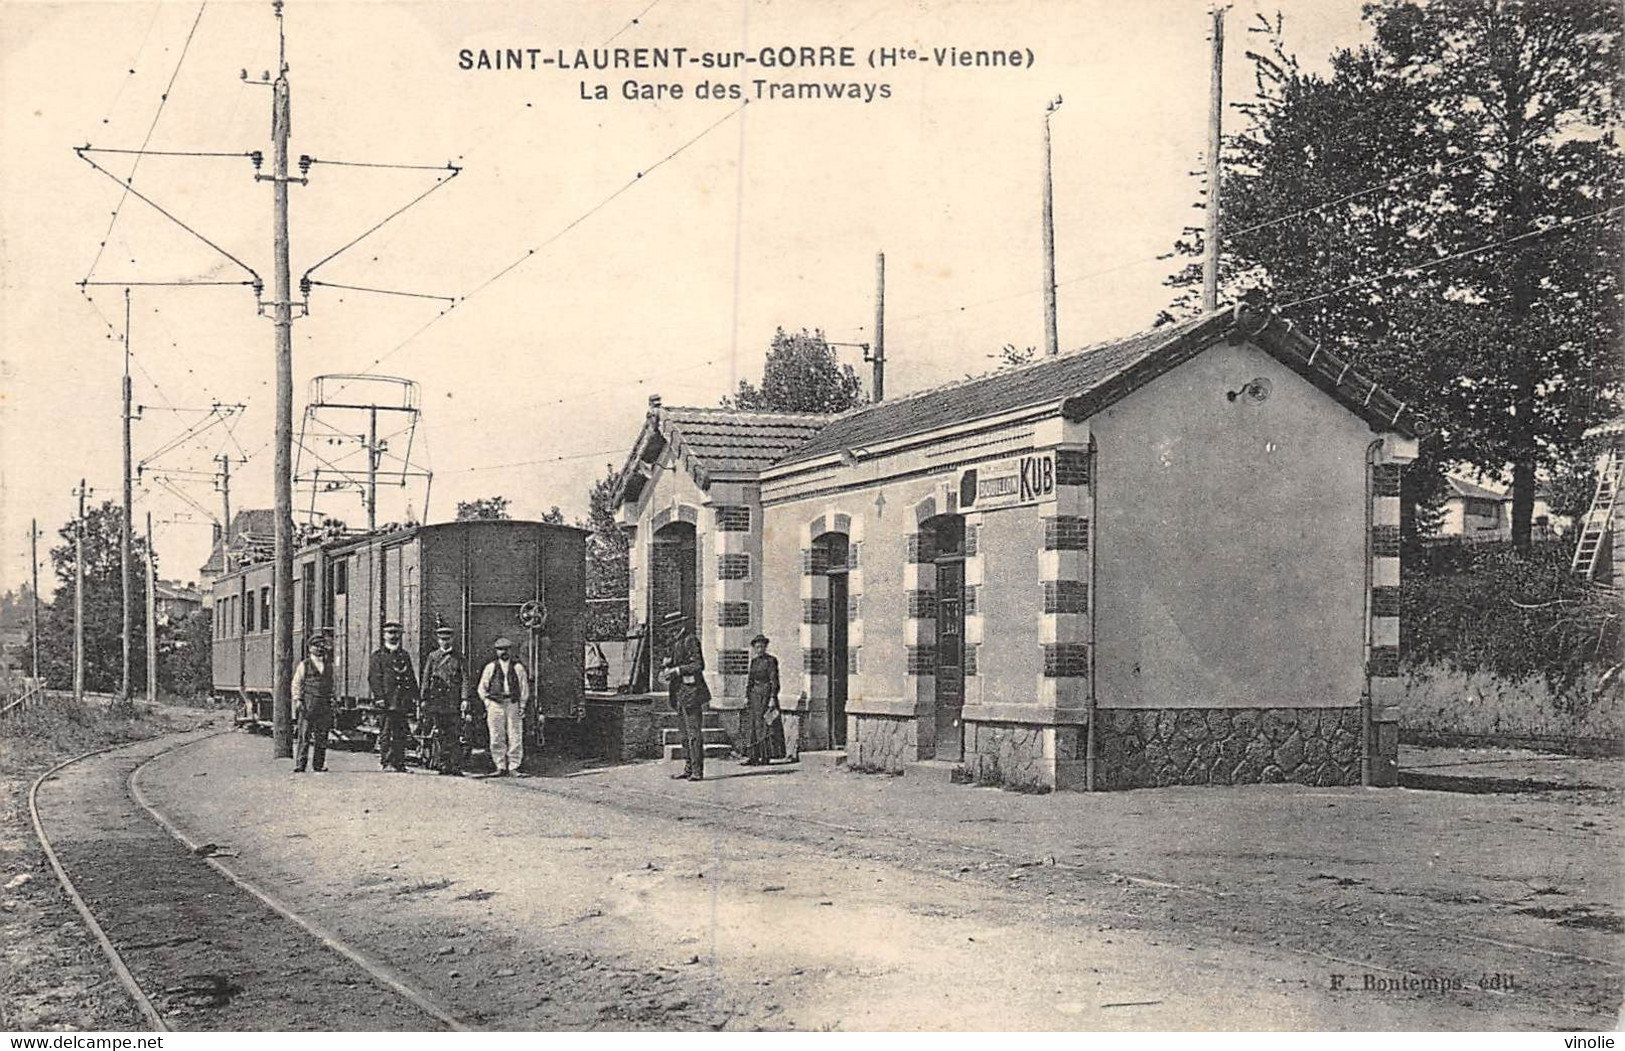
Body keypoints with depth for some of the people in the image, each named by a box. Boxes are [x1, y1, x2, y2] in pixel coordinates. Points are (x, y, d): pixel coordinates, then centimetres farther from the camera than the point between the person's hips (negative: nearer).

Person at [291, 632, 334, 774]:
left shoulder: (329, 666, 16)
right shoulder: (304, 665, 4)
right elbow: (296, 684, 2)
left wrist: (331, 702, 14)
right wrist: (298, 700, -10)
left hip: (324, 707, 4)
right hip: (307, 707, -4)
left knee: (322, 738, 4)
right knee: (303, 737, -7)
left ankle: (319, 766, 10)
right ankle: (299, 766, -6)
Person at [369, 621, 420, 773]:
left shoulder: (404, 655, 19)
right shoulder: (378, 656, 4)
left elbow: (412, 678, 20)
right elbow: (373, 678, -4)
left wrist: (414, 697, 11)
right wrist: (379, 697, -13)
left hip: (403, 702, 5)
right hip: (386, 701, -5)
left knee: (401, 734, 4)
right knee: (386, 733, -5)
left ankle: (399, 763, 7)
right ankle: (386, 762, -1)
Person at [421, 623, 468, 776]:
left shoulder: (458, 658, 9)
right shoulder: (432, 657, 13)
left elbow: (465, 679, 3)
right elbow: (426, 679, 10)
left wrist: (465, 699, -7)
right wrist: (424, 699, 2)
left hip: (454, 701, -1)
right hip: (436, 700, 1)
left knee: (454, 735, -5)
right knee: (438, 735, -1)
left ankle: (455, 766, -5)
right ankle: (441, 764, 3)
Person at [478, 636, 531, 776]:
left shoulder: (518, 667, 9)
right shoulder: (490, 667, 9)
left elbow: (524, 687, 11)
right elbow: (482, 687, 14)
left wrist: (522, 705, 3)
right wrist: (487, 702, 2)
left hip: (513, 704, 0)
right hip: (495, 704, 0)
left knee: (515, 737, -4)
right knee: (497, 739, -1)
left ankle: (514, 767, 0)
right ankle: (501, 767, 4)